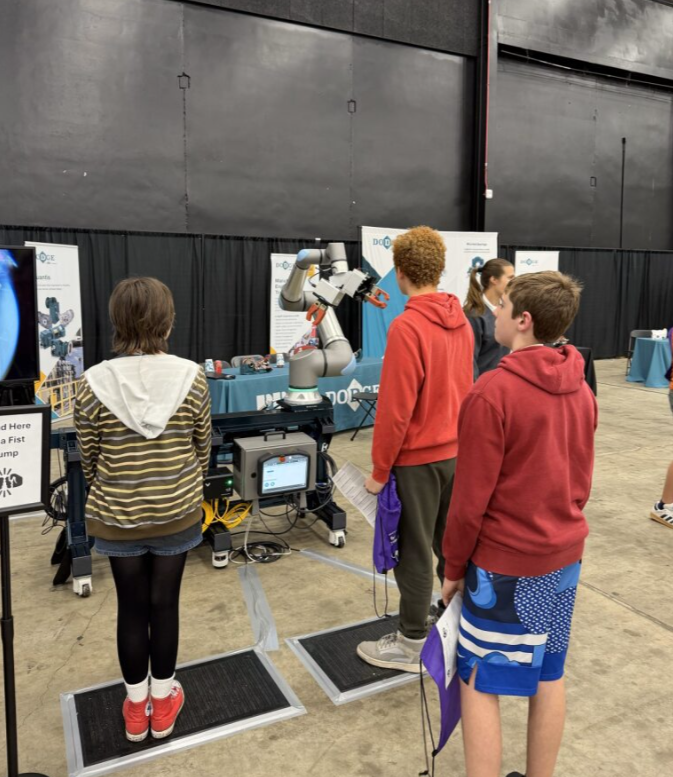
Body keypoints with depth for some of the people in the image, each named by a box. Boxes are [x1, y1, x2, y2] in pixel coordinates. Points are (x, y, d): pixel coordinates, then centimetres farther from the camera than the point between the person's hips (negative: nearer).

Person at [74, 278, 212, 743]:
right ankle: (163, 701, 33)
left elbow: (89, 460, -3)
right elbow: (203, 449, -2)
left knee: (131, 607, 16)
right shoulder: (191, 377, -13)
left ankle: (137, 705, 34)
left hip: (117, 518, 0)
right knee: (165, 603, 15)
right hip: (177, 514, 0)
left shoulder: (94, 383, -13)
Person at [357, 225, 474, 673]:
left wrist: (380, 471, -11)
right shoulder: (461, 322, 4)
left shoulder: (407, 327, -21)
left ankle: (412, 645, 20)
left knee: (415, 553, 5)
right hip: (456, 452, 8)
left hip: (417, 459, -8)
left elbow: (395, 409, -21)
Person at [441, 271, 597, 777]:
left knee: (480, 684, 7)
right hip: (564, 557, 7)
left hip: (505, 565, -7)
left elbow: (471, 497, -17)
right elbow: (581, 479, 10)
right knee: (548, 676, 19)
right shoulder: (581, 390, 1)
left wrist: (454, 567, -5)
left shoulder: (494, 391, -21)